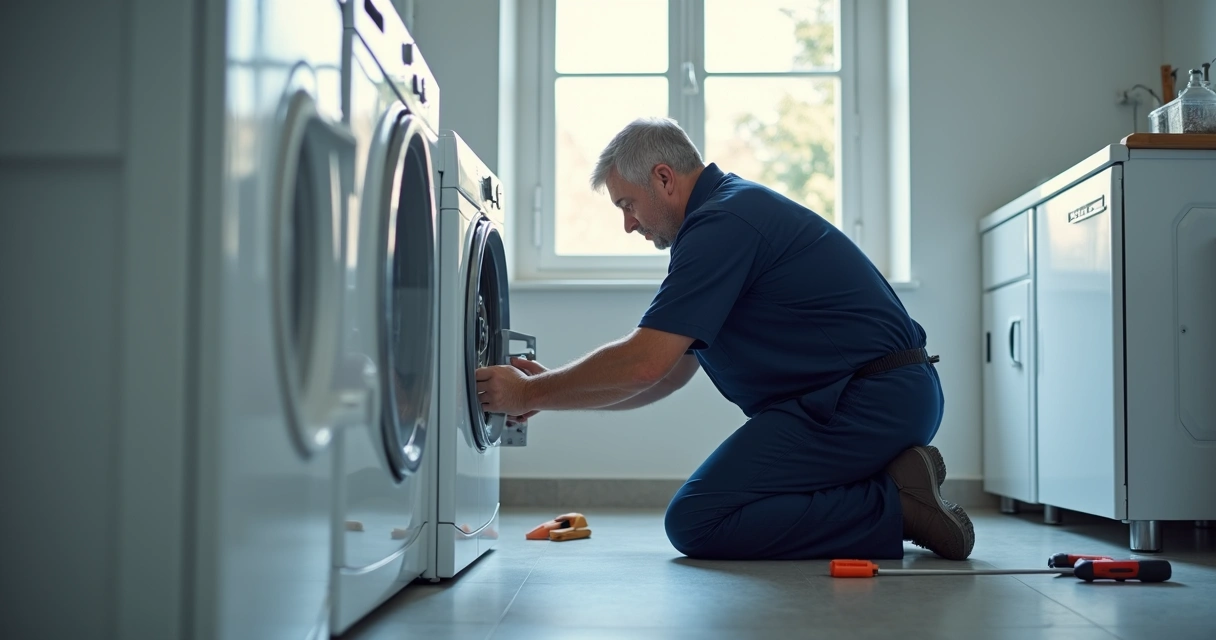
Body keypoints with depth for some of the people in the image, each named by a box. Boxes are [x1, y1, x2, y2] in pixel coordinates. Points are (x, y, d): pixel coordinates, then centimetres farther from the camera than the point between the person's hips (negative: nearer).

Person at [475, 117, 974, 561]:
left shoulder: (723, 223, -14)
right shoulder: (735, 210, 19)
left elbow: (643, 364, -20)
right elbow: (670, 372, 20)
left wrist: (530, 393, -6)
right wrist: (549, 388, 14)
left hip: (866, 400, -10)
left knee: (696, 522, -11)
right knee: (717, 507, 13)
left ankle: (894, 505, -11)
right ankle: (890, 483, 8)